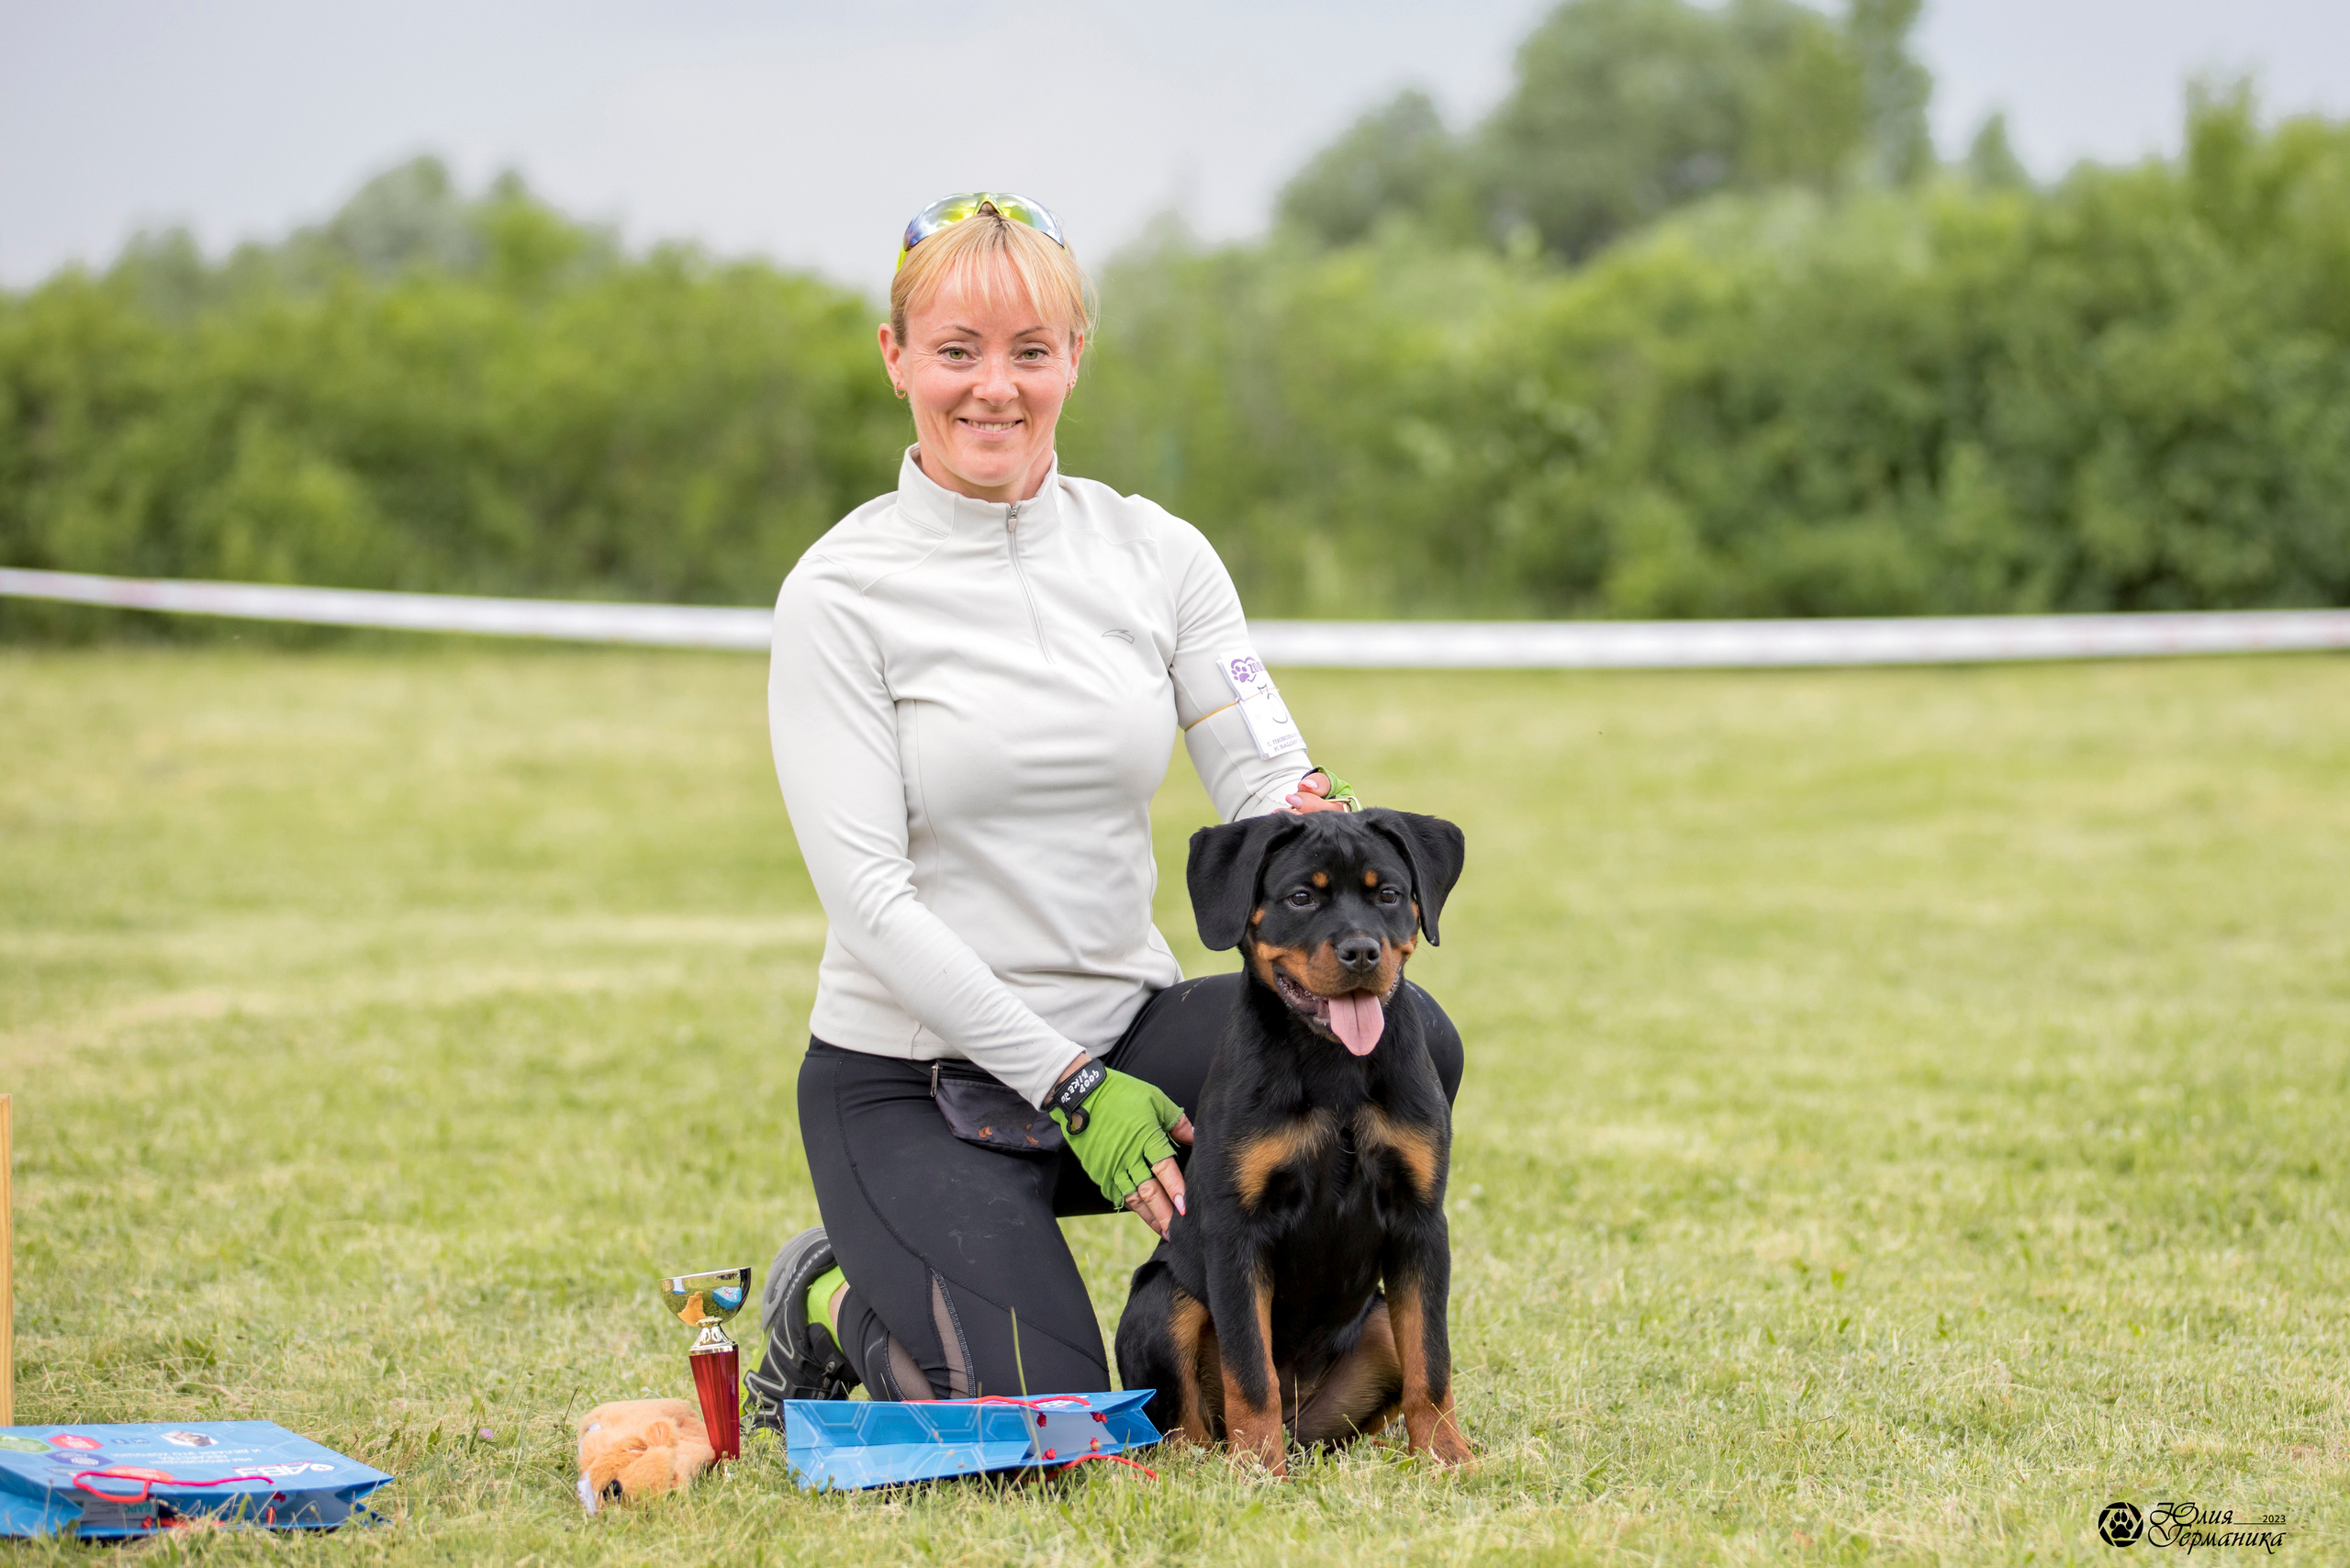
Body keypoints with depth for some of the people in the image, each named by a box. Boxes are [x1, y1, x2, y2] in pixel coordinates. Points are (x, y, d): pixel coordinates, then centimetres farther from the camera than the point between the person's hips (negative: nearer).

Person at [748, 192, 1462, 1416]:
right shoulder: (840, 593, -9)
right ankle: (832, 1309, 12)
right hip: (915, 1080, -4)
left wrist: (1310, 822, -30)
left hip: (1126, 1033, 4)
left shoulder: (1155, 555, 4)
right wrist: (1069, 1086, -19)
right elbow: (868, 894, -14)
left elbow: (1262, 776, -4)